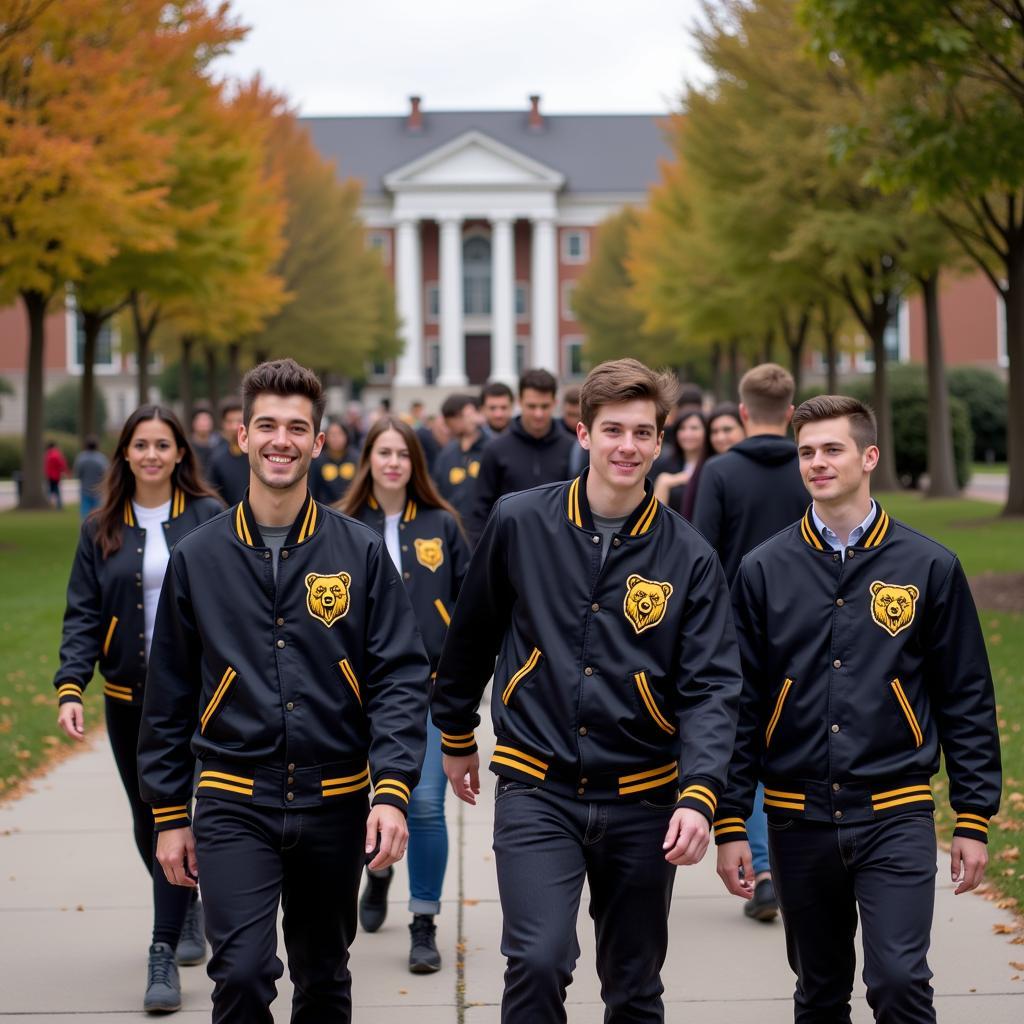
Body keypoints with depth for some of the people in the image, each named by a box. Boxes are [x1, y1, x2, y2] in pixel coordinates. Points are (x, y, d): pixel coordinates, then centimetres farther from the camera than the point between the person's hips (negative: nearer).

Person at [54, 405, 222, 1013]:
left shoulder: (209, 518, -3)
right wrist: (70, 687, -11)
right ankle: (188, 908, 38)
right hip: (128, 698, 3)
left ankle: (164, 955, -6)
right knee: (148, 823, 13)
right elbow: (83, 615, 1)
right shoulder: (101, 529, 4)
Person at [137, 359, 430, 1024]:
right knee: (243, 971, -17)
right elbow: (169, 697, 7)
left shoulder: (361, 552, 0)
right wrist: (169, 814, 6)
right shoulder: (198, 558, 2)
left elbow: (400, 677, -3)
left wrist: (393, 792, -14)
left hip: (334, 802, 1)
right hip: (233, 804, -1)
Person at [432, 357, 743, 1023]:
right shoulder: (520, 523, -3)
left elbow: (711, 688, -8)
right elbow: (472, 636, 11)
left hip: (641, 800, 1)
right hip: (537, 791, -1)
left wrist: (698, 796, -22)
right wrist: (455, 736, 20)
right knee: (539, 962, -19)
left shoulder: (689, 557, -4)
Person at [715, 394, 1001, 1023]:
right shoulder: (765, 571, 3)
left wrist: (974, 818, 0)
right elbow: (741, 704, 5)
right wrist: (731, 822, 1)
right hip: (798, 822, 2)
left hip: (896, 817, -2)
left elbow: (968, 700, 3)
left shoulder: (929, 567, 0)